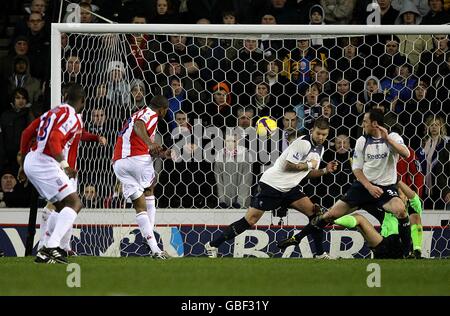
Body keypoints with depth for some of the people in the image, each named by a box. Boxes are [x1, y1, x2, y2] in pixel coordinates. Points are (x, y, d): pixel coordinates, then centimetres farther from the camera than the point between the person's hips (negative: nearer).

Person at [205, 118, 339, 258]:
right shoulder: (303, 143, -18)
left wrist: (325, 170, 3)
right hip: (272, 184, -8)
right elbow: (288, 165, -23)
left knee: (314, 211, -4)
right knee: (250, 219, -11)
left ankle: (320, 253, 4)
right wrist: (309, 164, -12)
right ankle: (212, 245, -4)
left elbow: (309, 173, 18)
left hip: (289, 188, 8)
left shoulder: (319, 149, 12)